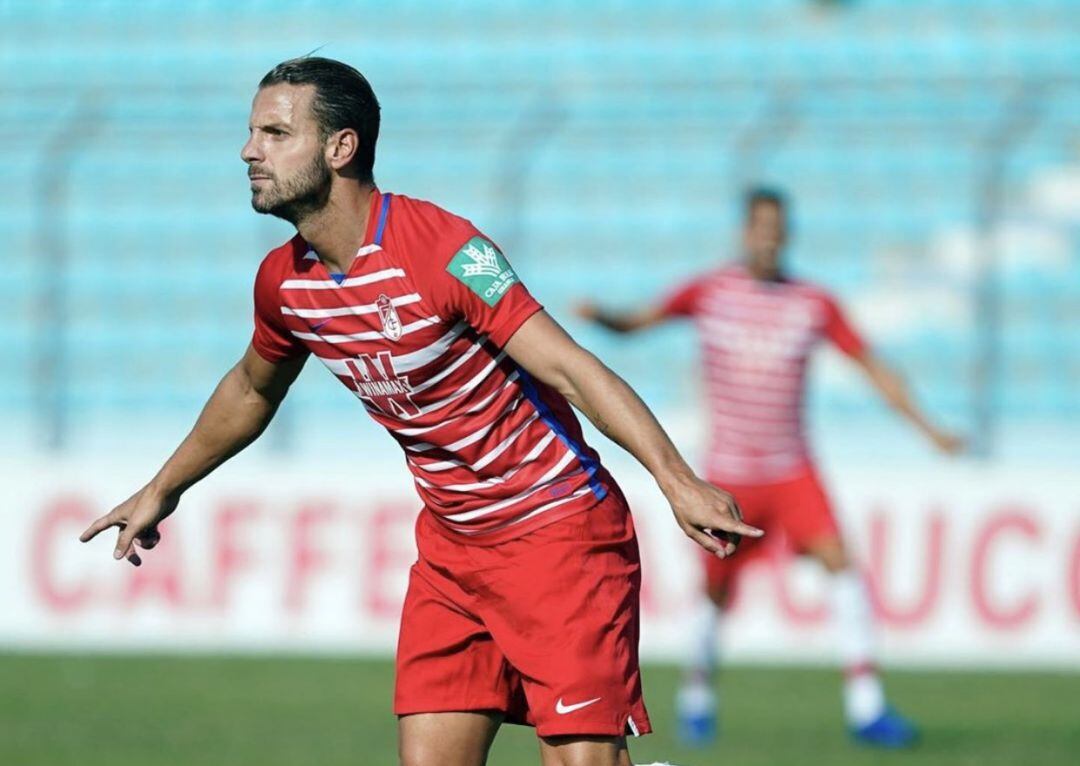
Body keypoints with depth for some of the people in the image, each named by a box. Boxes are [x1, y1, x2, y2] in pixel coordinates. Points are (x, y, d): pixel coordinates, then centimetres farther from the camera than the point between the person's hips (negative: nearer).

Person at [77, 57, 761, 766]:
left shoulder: (442, 249, -22)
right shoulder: (283, 283, 1)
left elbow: (569, 366, -27)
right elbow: (252, 390, 24)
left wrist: (677, 479, -38)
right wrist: (163, 490, 35)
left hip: (558, 533, -7)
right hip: (450, 543, 7)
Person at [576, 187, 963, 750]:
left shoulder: (814, 305, -1)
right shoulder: (709, 293, -2)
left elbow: (872, 367, 4)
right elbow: (637, 322, 1)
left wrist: (926, 428, -2)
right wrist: (601, 316, -22)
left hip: (791, 469, 1)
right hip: (728, 472, -1)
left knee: (838, 559, -18)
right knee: (717, 593, 5)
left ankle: (865, 707, -20)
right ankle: (696, 696, 32)